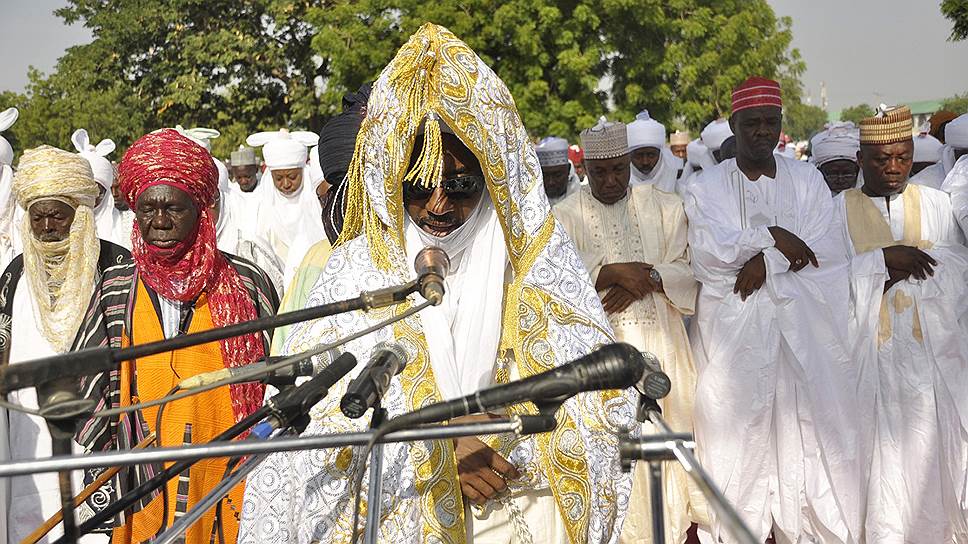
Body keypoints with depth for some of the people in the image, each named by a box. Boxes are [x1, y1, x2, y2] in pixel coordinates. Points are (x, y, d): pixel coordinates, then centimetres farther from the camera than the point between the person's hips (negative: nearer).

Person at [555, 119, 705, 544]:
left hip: (660, 342, 2)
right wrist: (614, 272, -19)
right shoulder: (565, 216, 3)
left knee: (670, 427, 4)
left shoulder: (664, 207, 8)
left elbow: (689, 270, 2)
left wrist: (647, 278, -15)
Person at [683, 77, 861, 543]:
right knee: (739, 431, -3)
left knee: (806, 428, -1)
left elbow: (824, 249, -2)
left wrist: (764, 260, -12)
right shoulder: (707, 186, 6)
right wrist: (773, 237, -10)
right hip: (734, 330, -1)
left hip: (803, 329, 2)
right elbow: (707, 251, -10)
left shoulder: (807, 180, 11)